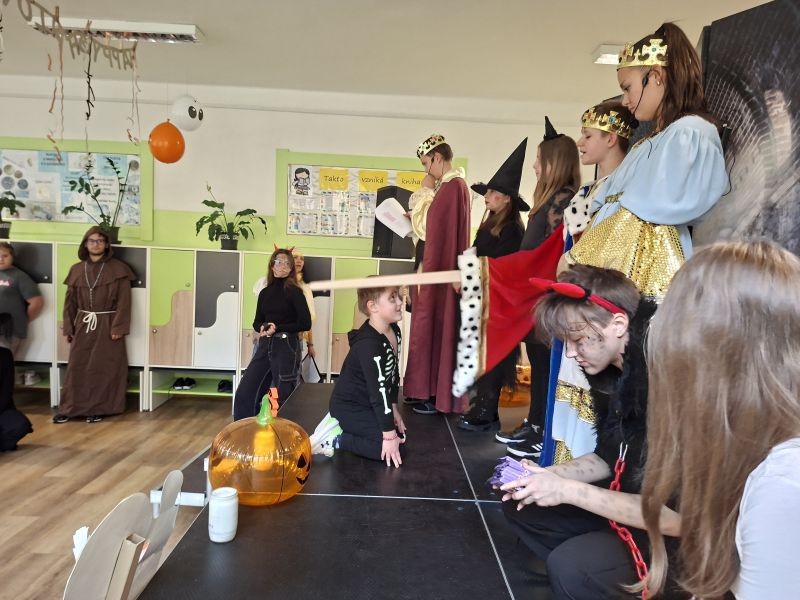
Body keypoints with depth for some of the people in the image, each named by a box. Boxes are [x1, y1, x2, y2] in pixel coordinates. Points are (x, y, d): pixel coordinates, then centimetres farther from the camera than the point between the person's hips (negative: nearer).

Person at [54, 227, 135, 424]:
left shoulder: (118, 269, -5)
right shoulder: (76, 270, 8)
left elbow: (123, 301, -8)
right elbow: (70, 302, 11)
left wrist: (118, 328, -14)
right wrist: (68, 328, 6)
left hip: (107, 326, -3)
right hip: (82, 326, 4)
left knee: (103, 368, 2)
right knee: (77, 368, 6)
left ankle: (98, 408, 12)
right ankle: (69, 408, 15)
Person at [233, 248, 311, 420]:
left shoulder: (294, 291, -3)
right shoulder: (264, 292, 12)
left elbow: (305, 323, -8)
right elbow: (257, 321, 19)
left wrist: (278, 328, -13)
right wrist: (262, 328, -4)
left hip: (287, 347, -5)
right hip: (265, 345, 5)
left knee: (282, 398, 1)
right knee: (244, 393, 2)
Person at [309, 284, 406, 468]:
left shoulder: (394, 331, -1)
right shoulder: (369, 344, -30)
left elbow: (394, 374, 9)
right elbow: (379, 391, -29)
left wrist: (393, 409, 6)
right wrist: (389, 436, -26)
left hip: (366, 404, 10)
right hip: (349, 406, -10)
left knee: (400, 434, 12)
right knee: (390, 449, -16)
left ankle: (342, 424, 14)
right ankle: (333, 439, -7)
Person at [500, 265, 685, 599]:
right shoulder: (616, 370, -3)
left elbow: (680, 516, -28)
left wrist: (569, 491, -25)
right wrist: (550, 475, -7)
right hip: (632, 499, 8)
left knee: (570, 566, -27)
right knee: (522, 505, 2)